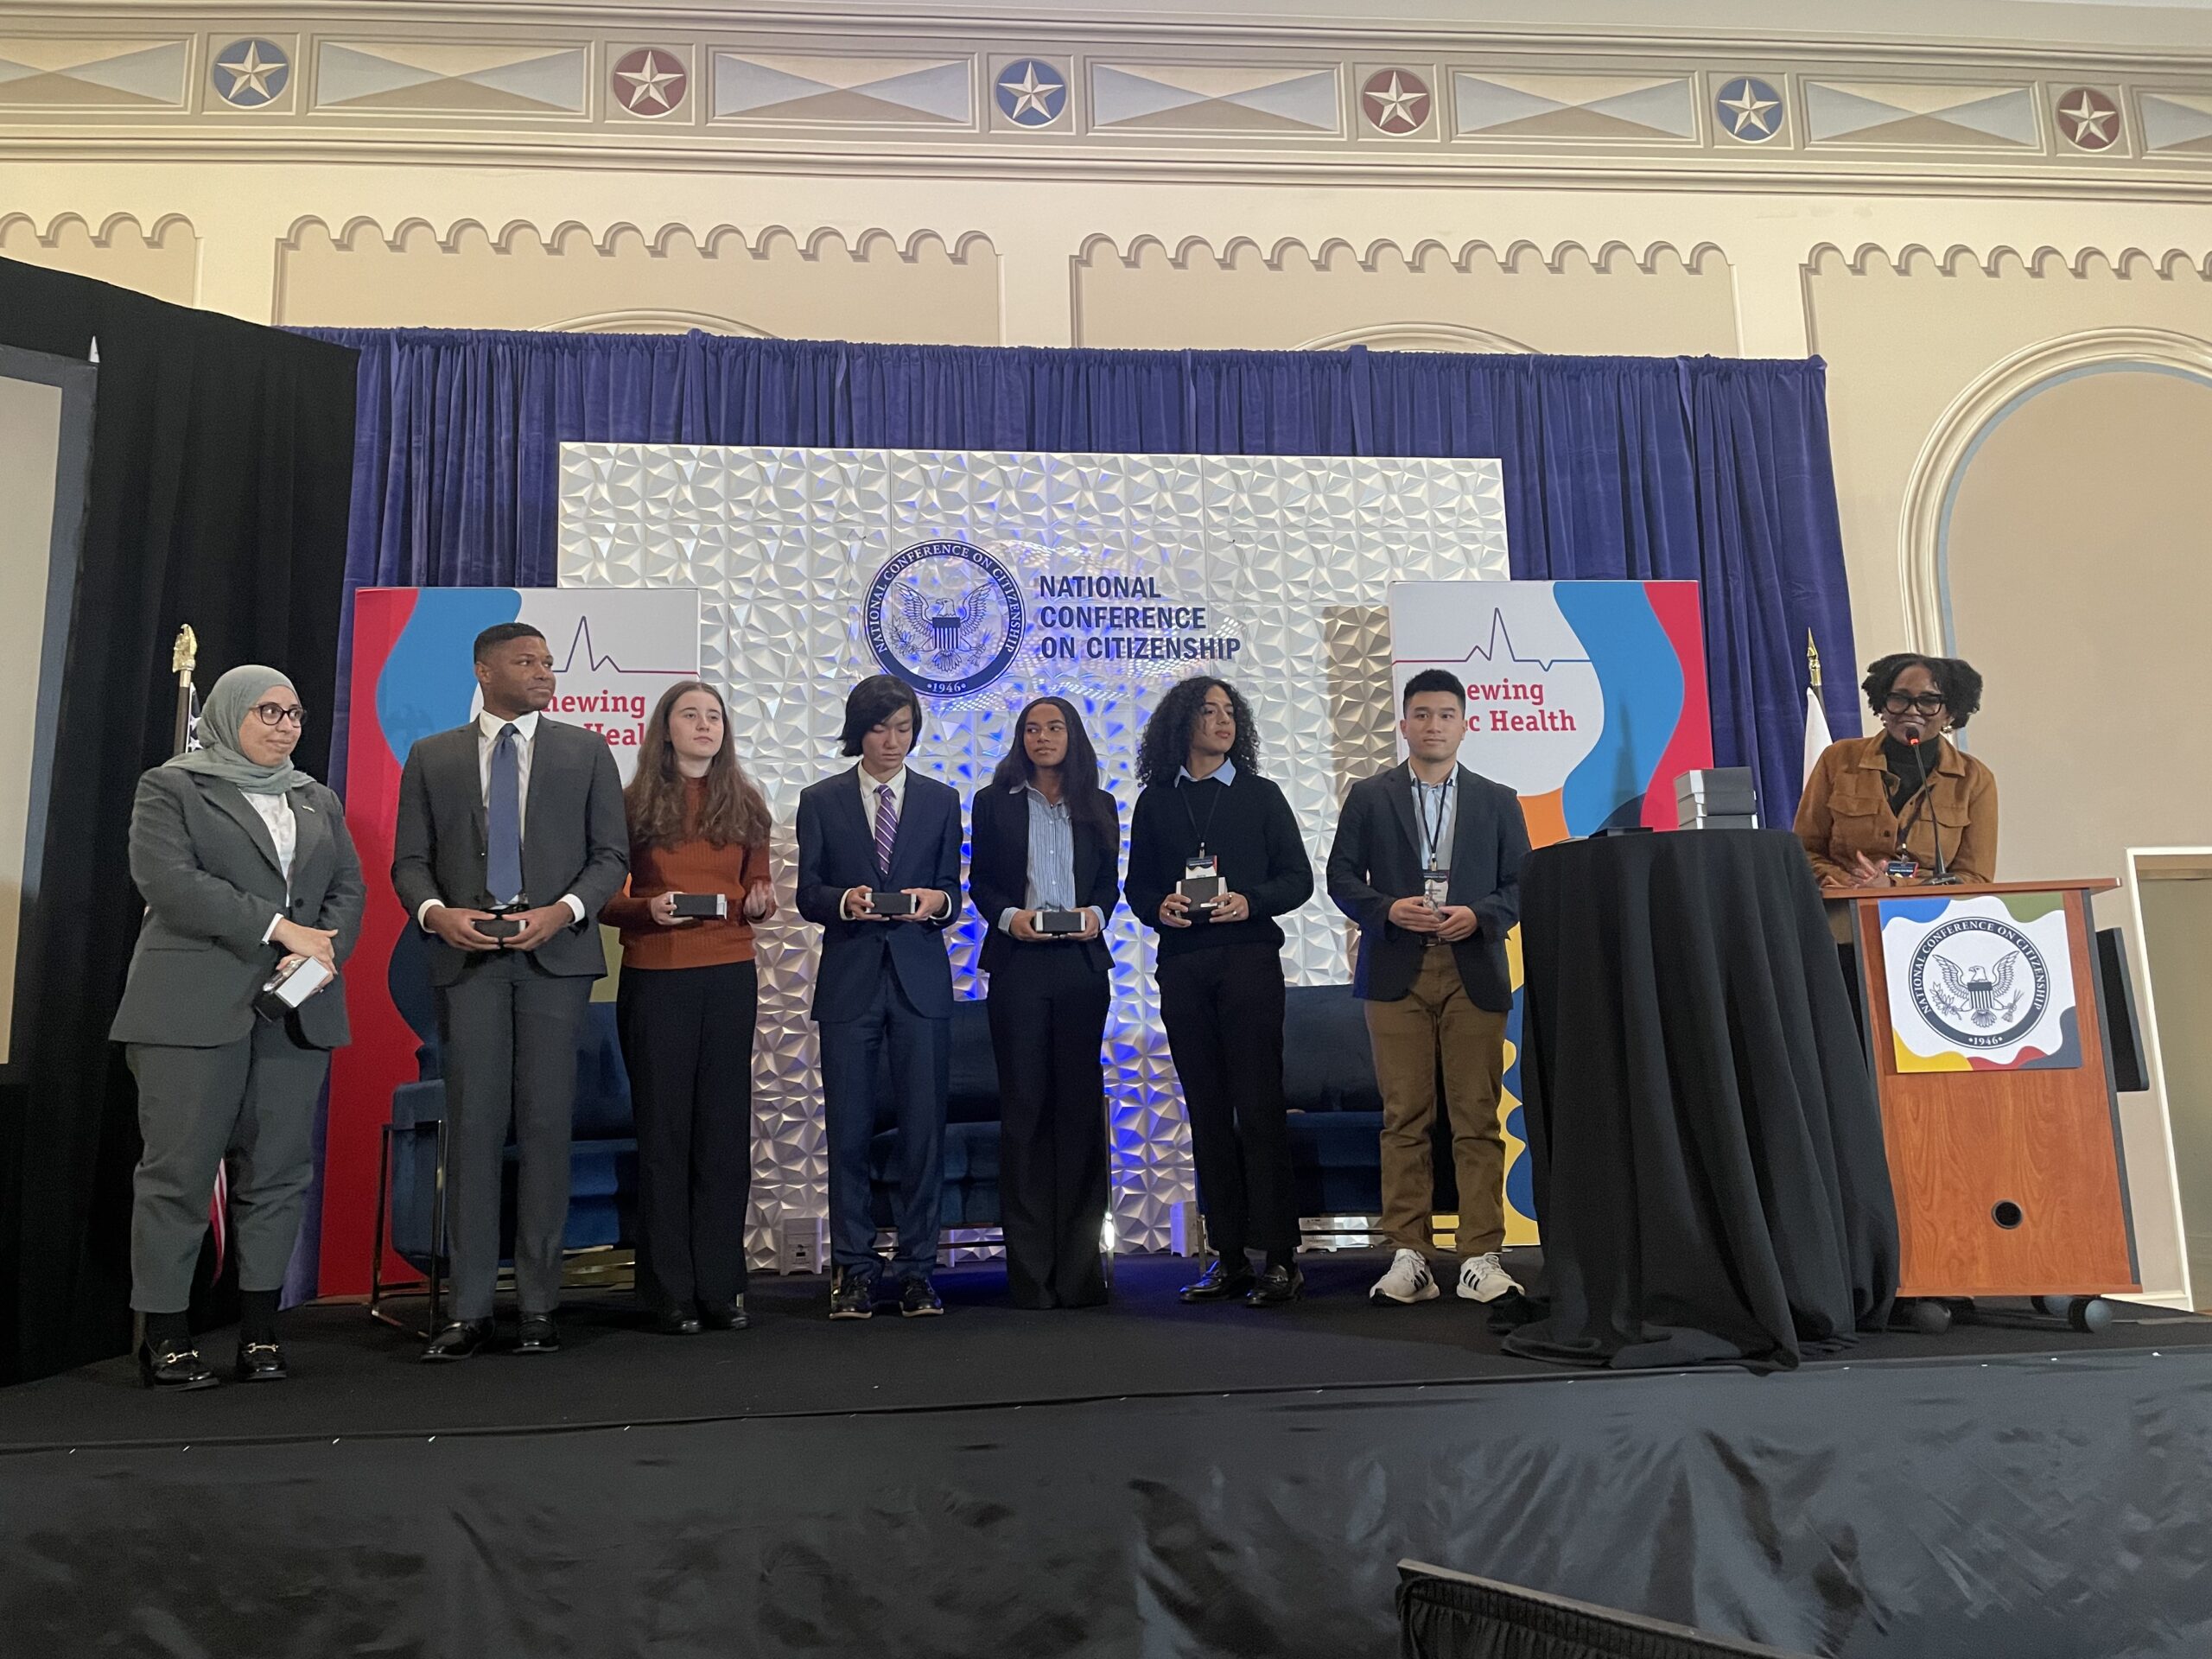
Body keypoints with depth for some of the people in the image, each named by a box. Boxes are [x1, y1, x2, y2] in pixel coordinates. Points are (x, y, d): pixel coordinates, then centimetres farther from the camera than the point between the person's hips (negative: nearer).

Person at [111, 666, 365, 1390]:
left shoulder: (318, 801, 21)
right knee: (179, 1169, -2)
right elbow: (168, 879, -9)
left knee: (279, 1171, 2)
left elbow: (349, 889, 13)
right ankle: (165, 1337, 6)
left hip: (296, 1008, 5)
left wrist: (322, 953, -7)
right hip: (194, 1009, -4)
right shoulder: (170, 788, 6)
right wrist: (278, 928, -15)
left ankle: (260, 1333, 8)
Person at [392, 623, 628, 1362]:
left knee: (546, 1123, 1)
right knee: (472, 1123, -1)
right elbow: (409, 860, 8)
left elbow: (611, 854, 5)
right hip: (468, 956, 0)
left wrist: (564, 910, -11)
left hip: (555, 953, 0)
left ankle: (538, 1302, 9)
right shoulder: (431, 758, 11)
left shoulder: (585, 751, 10)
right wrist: (436, 911, -12)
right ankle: (469, 1307, 6)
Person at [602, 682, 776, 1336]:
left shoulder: (744, 804, 11)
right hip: (655, 980, -3)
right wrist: (646, 908, -18)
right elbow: (605, 899, 1)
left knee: (725, 1130, 4)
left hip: (730, 977, 3)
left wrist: (759, 903, -7)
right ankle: (671, 1292, 9)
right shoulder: (635, 804, 2)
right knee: (664, 1133, 2)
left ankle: (722, 1286, 12)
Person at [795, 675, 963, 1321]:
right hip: (849, 981, -1)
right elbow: (808, 894, 5)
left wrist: (935, 901, -12)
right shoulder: (820, 801, 8)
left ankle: (917, 1267, 10)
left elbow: (952, 894, 11)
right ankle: (852, 1269, 11)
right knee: (848, 1129, 1)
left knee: (924, 1127, 0)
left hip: (922, 979, 1)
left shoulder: (941, 801, 12)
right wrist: (845, 901, -16)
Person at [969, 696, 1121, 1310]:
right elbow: (980, 881, 7)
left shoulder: (1098, 807, 13)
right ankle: (1031, 1269, 5)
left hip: (1082, 964, 2)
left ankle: (1078, 1267, 9)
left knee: (1079, 1103, 2)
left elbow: (1110, 882, 13)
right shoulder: (994, 802, 8)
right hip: (1017, 964, -1)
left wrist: (1097, 914, -7)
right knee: (1024, 1104, -1)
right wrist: (1009, 916, -11)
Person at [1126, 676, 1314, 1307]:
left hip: (1248, 958, -2)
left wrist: (1249, 901, -11)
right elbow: (1138, 884, 13)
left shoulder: (1260, 795, 10)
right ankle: (1228, 1258, 11)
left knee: (1258, 1106, -7)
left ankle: (1279, 1258, -3)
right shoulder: (1155, 802, 13)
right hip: (1182, 965, 2)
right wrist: (1159, 906, -8)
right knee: (1207, 1111, 5)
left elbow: (1298, 877, 6)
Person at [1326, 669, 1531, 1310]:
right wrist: (1387, 909, -11)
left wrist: (1480, 915, -10)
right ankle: (1408, 1257, 5)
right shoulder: (1369, 797, 10)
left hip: (1474, 973, 1)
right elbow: (1341, 877, 6)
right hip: (1396, 972, 0)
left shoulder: (1497, 801, 13)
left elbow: (1522, 883, 9)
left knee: (1477, 1118, -1)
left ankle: (1480, 1257, 3)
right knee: (1405, 1118, 0)